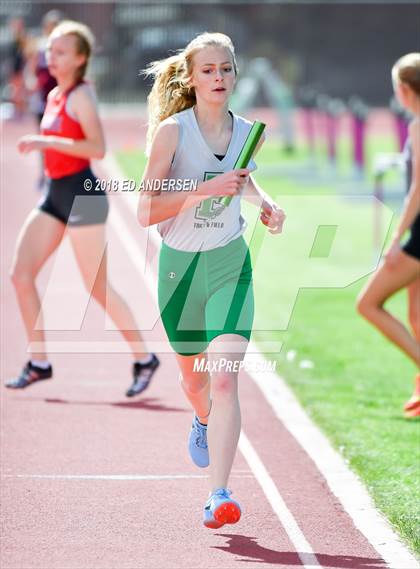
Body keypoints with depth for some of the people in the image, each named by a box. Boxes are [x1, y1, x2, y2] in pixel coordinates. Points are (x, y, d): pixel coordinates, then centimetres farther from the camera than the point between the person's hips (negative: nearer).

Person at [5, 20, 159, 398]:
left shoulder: (81, 96, -12)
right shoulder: (55, 96, 14)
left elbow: (97, 148, -23)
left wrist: (45, 141, -27)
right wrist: (40, 145, 13)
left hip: (81, 195, -9)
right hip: (56, 195, 9)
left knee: (98, 288, -3)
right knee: (21, 274, 0)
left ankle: (144, 359, 10)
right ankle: (39, 363, 6)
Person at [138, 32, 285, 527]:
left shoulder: (246, 132, 0)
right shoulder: (172, 131, -12)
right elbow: (146, 212, -18)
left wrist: (266, 203, 4)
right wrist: (207, 189, -27)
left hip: (229, 264, 1)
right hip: (178, 264, 0)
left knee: (223, 379, -18)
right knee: (193, 376, 20)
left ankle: (219, 495, -19)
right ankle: (203, 420, 57)